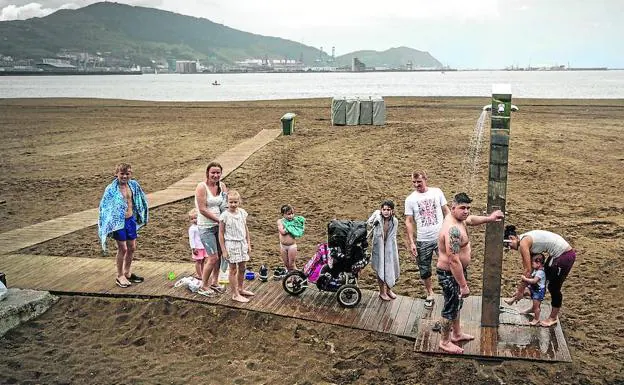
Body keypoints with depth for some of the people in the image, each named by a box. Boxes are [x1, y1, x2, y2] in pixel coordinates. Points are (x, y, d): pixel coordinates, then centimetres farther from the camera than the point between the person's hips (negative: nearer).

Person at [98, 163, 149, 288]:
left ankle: (127, 273, 32)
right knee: (123, 249, 1)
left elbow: (140, 201, 14)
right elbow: (105, 207, -11)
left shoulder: (133, 185, -1)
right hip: (119, 222, -5)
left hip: (131, 220, 6)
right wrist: (109, 225, -13)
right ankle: (120, 276, 17)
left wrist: (141, 217, 17)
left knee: (132, 247, 13)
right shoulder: (111, 189, -15)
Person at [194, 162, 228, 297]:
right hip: (206, 227, -6)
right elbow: (203, 210, -18)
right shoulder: (202, 187, -14)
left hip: (219, 225, 7)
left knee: (220, 255, 13)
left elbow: (225, 205, 13)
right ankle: (203, 287, 9)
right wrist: (219, 219, -16)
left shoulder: (222, 186, 4)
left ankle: (214, 282, 32)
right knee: (213, 258, -8)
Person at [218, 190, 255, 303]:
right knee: (233, 270, 3)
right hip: (231, 244, -5)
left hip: (242, 243, 5)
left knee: (242, 268, 15)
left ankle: (240, 289, 33)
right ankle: (235, 294, 12)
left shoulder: (242, 212, 1)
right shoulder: (224, 215, -14)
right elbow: (221, 233, -9)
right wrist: (224, 250, -11)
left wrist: (248, 244, 12)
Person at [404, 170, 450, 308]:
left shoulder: (437, 192, 0)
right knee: (424, 270, 10)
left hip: (441, 237, 0)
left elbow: (446, 211, 7)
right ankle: (429, 294, 31)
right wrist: (411, 243, -7)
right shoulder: (410, 199, -3)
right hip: (423, 241, 0)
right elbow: (408, 221, -2)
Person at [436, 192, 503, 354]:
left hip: (457, 270, 10)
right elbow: (454, 261, -34)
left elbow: (470, 220, 25)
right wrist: (463, 285, -29)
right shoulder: (453, 229, -33)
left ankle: (457, 334, 44)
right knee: (451, 307, 7)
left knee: (457, 303, 25)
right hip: (450, 274, -10)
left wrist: (488, 218, 16)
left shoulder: (456, 218, -2)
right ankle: (445, 342, 25)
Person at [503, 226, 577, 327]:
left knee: (554, 288, 6)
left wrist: (521, 290, -7)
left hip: (565, 256, -9)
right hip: (557, 254, 9)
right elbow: (528, 267, 14)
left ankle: (553, 318, 23)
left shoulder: (523, 243, -17)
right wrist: (520, 287, 16)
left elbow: (528, 270, -15)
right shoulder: (526, 239, 9)